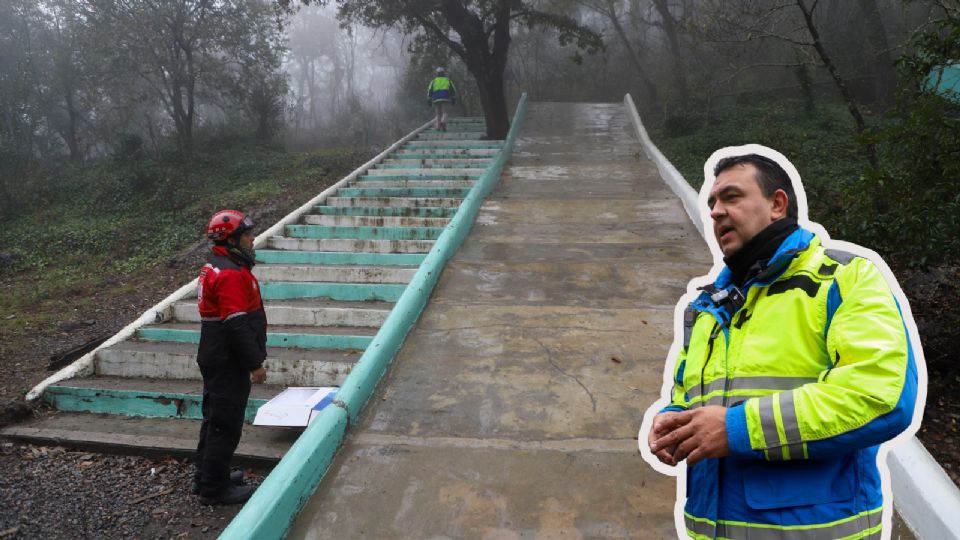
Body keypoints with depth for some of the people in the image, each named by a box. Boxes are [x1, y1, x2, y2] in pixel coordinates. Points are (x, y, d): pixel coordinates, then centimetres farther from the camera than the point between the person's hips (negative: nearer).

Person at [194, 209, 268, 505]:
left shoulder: (214, 268, 13)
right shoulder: (231, 274, -22)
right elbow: (238, 325, -26)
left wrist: (252, 358, 23)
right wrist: (255, 364, -21)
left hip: (216, 358, 11)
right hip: (228, 362, -11)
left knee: (215, 418, 20)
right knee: (226, 424, 0)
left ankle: (207, 476, 34)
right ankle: (214, 488, 11)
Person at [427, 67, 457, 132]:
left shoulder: (433, 81, 12)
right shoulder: (448, 80, 12)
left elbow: (429, 91, 5)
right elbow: (453, 90, 7)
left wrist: (429, 100, 6)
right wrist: (453, 99, 9)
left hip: (436, 99, 1)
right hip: (446, 99, -1)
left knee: (438, 113, 12)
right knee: (445, 113, -4)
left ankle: (438, 127, 4)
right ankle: (443, 122, -33)